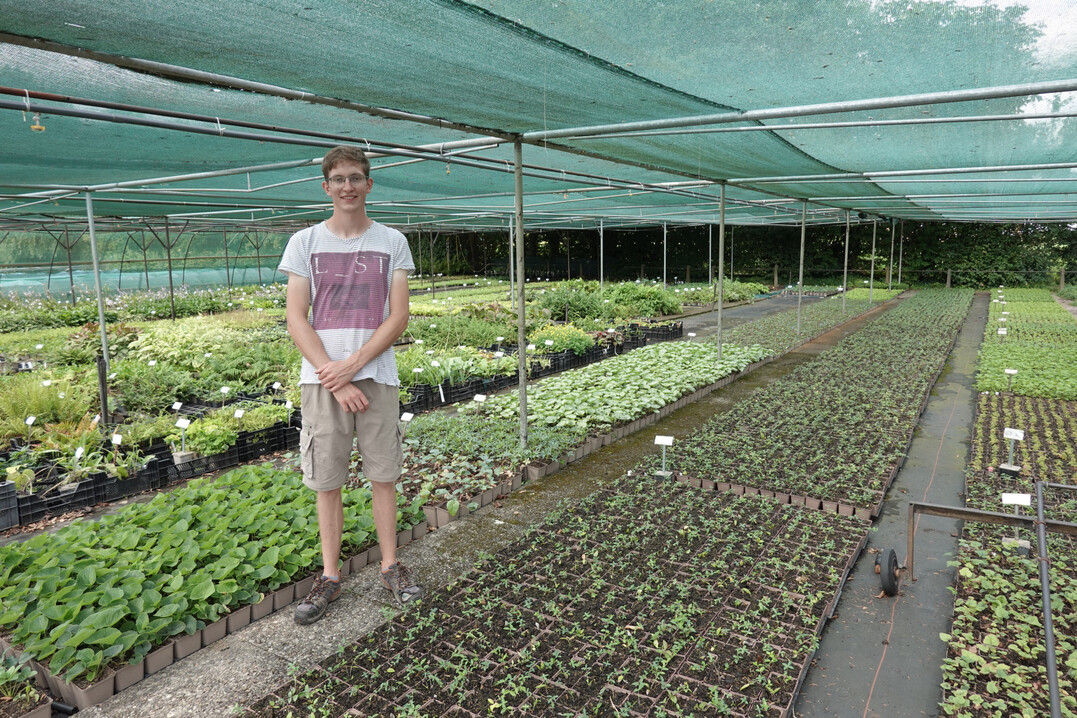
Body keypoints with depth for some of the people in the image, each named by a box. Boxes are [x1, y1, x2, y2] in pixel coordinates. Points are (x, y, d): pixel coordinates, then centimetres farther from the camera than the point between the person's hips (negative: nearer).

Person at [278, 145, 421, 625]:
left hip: (377, 376, 0)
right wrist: (336, 380, -10)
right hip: (322, 378, 0)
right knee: (327, 481, 7)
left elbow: (398, 317, -1)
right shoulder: (305, 242, 4)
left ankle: (391, 566, 23)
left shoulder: (391, 242, 5)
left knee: (383, 474, 8)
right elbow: (296, 319, -2)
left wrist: (352, 365, -12)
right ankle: (330, 576, 21)